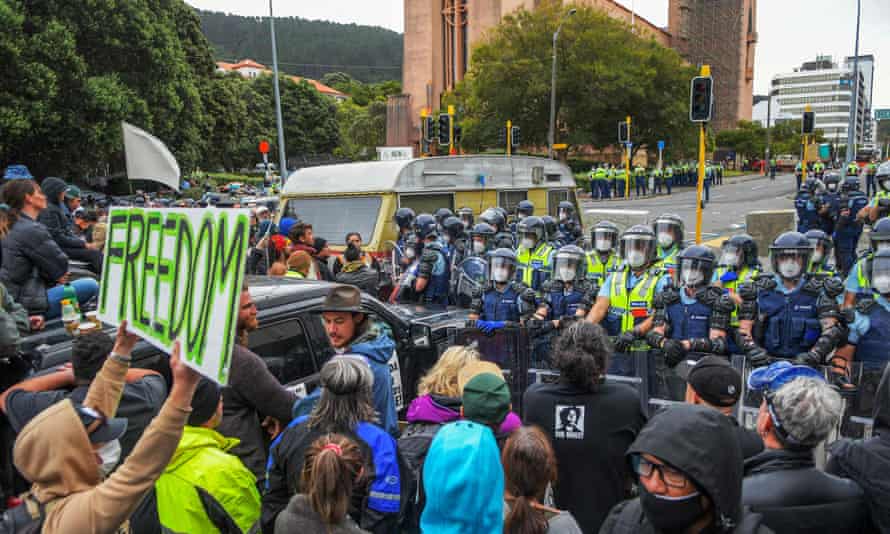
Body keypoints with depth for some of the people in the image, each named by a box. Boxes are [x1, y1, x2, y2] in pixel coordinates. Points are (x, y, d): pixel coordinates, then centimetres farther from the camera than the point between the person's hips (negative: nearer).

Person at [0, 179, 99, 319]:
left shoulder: (12, 227, 12)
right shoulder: (32, 230, -18)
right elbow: (61, 265, -12)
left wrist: (55, 274, 2)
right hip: (29, 304, -10)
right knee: (91, 285, -13)